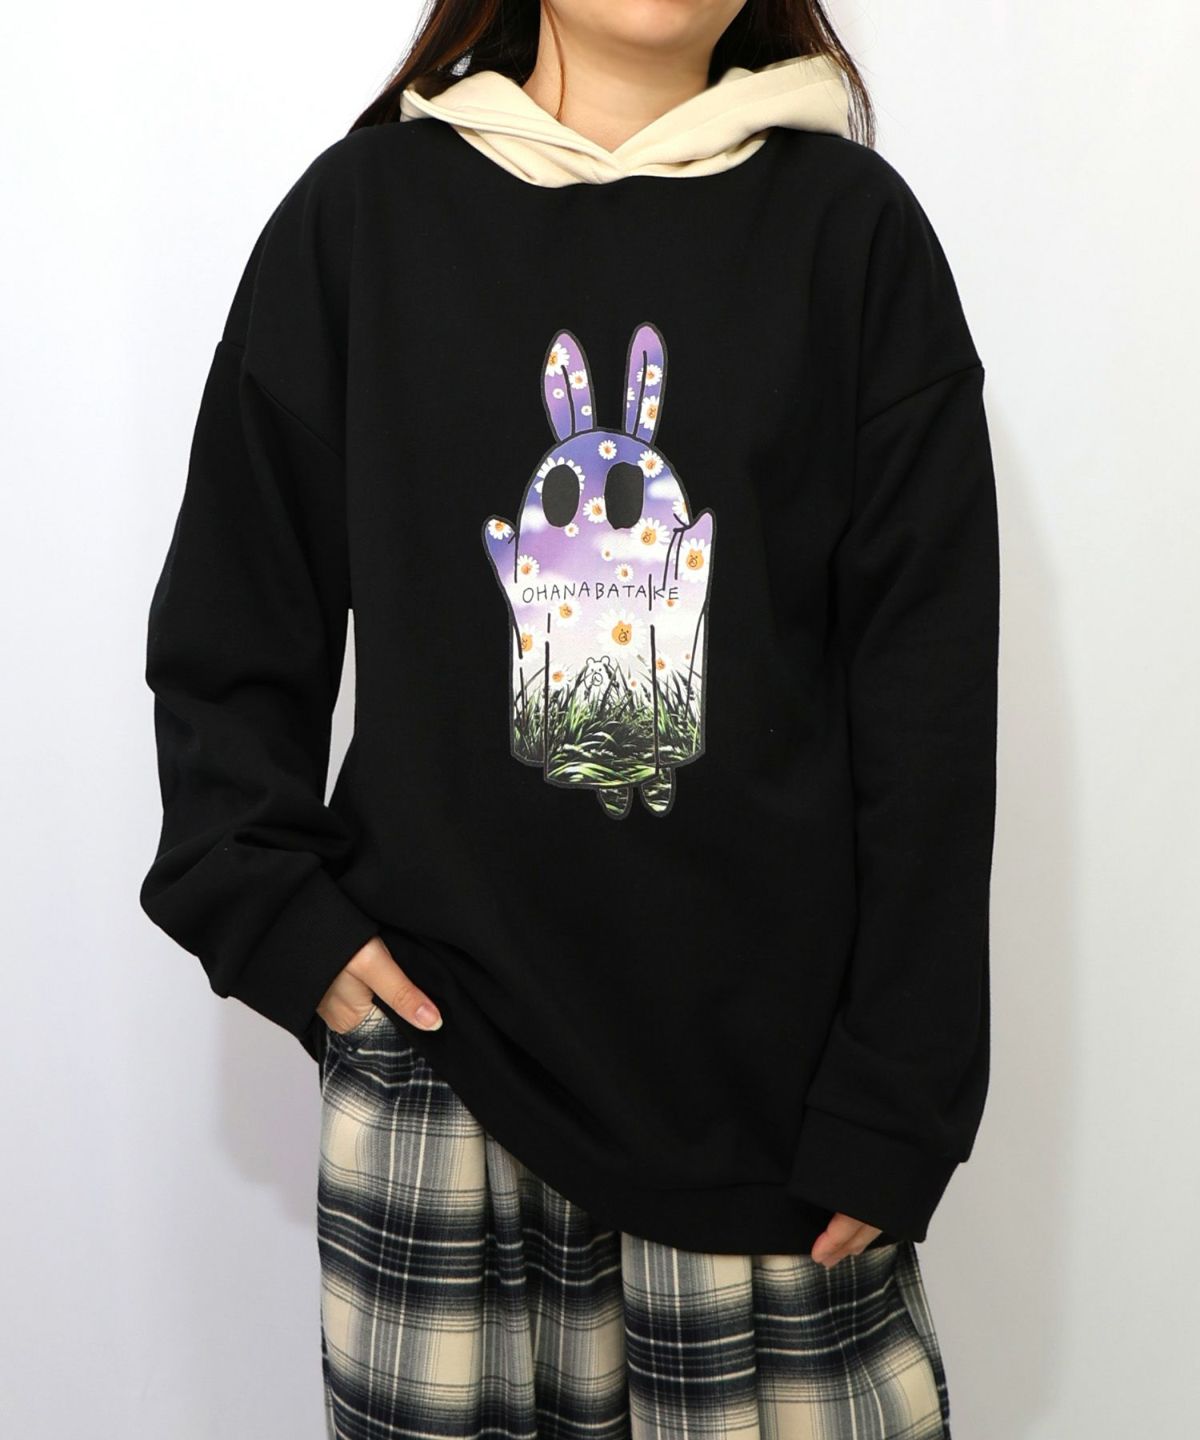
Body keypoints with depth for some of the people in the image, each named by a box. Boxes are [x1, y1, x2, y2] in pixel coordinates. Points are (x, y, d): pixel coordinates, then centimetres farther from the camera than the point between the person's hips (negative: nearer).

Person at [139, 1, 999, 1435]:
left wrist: (891, 1103, -4)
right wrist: (277, 914, -4)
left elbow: (929, 707, -1)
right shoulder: (363, 210, 6)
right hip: (440, 1050, 1)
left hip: (765, 1067, 0)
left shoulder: (852, 226, 3)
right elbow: (227, 628, 9)